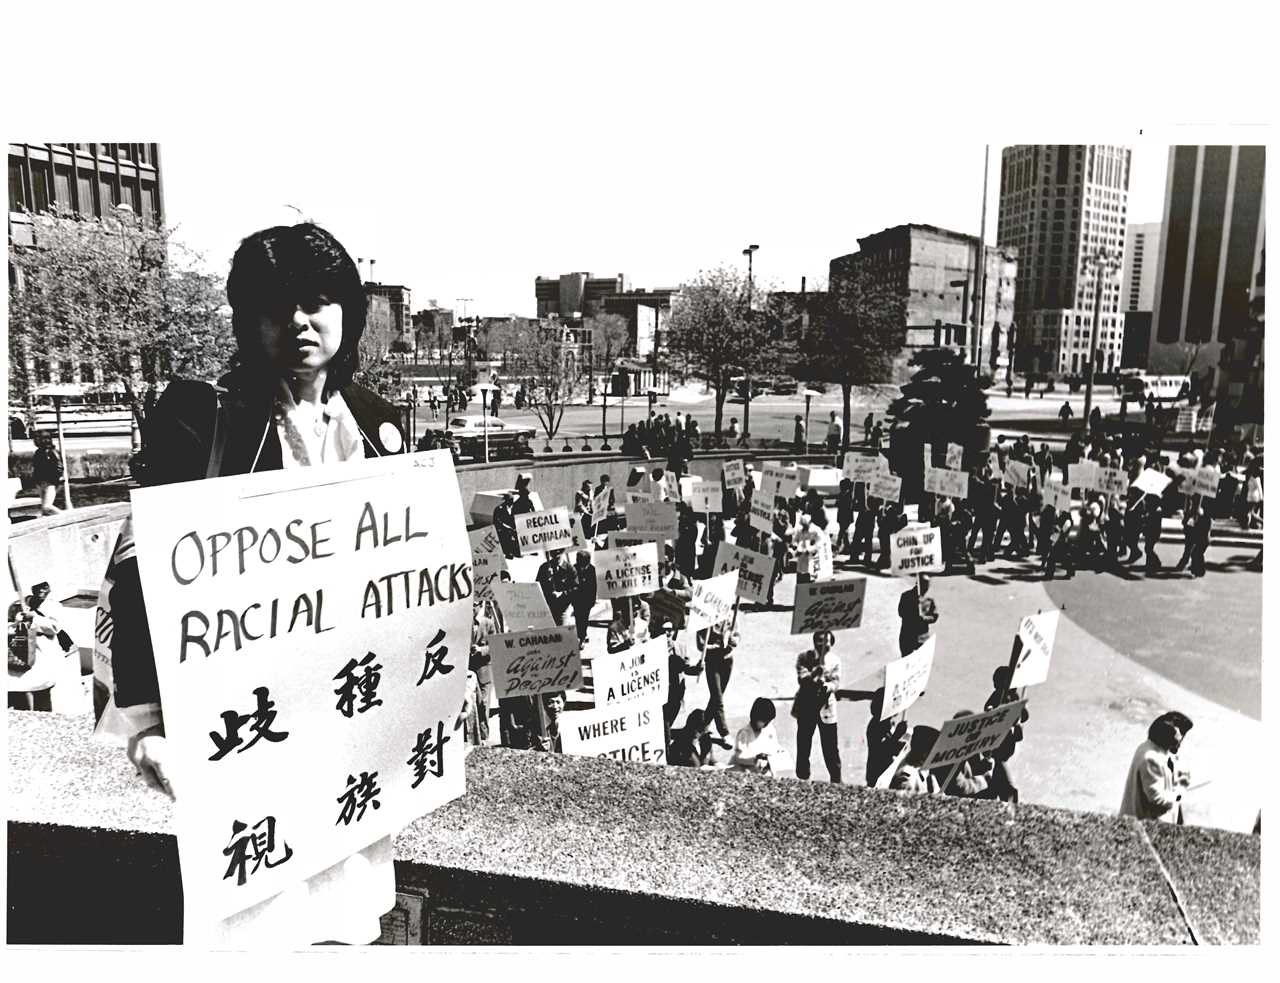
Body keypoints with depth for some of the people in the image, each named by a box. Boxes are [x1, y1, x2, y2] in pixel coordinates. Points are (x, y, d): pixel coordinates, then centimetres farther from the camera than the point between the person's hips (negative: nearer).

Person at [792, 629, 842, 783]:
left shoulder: (834, 660, 3)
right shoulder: (804, 657, 0)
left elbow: (836, 682, -5)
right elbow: (801, 678, -11)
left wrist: (828, 686, -28)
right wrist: (813, 674, -31)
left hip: (826, 708, 0)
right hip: (806, 706, 0)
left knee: (831, 747, 0)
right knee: (803, 746, 6)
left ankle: (836, 781, 9)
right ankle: (802, 779, 16)